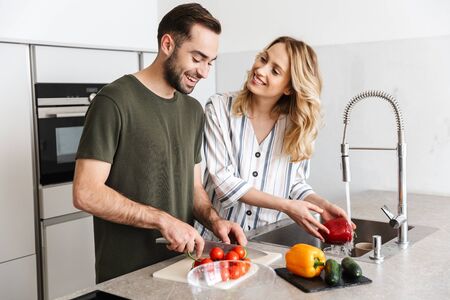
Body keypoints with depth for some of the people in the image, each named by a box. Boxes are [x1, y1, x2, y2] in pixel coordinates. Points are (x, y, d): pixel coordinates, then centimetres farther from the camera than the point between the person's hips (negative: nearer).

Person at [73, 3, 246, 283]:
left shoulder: (194, 110, 8)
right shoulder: (115, 101, -14)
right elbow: (86, 193, -19)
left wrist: (213, 218, -7)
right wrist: (163, 220, -22)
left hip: (180, 266, 7)